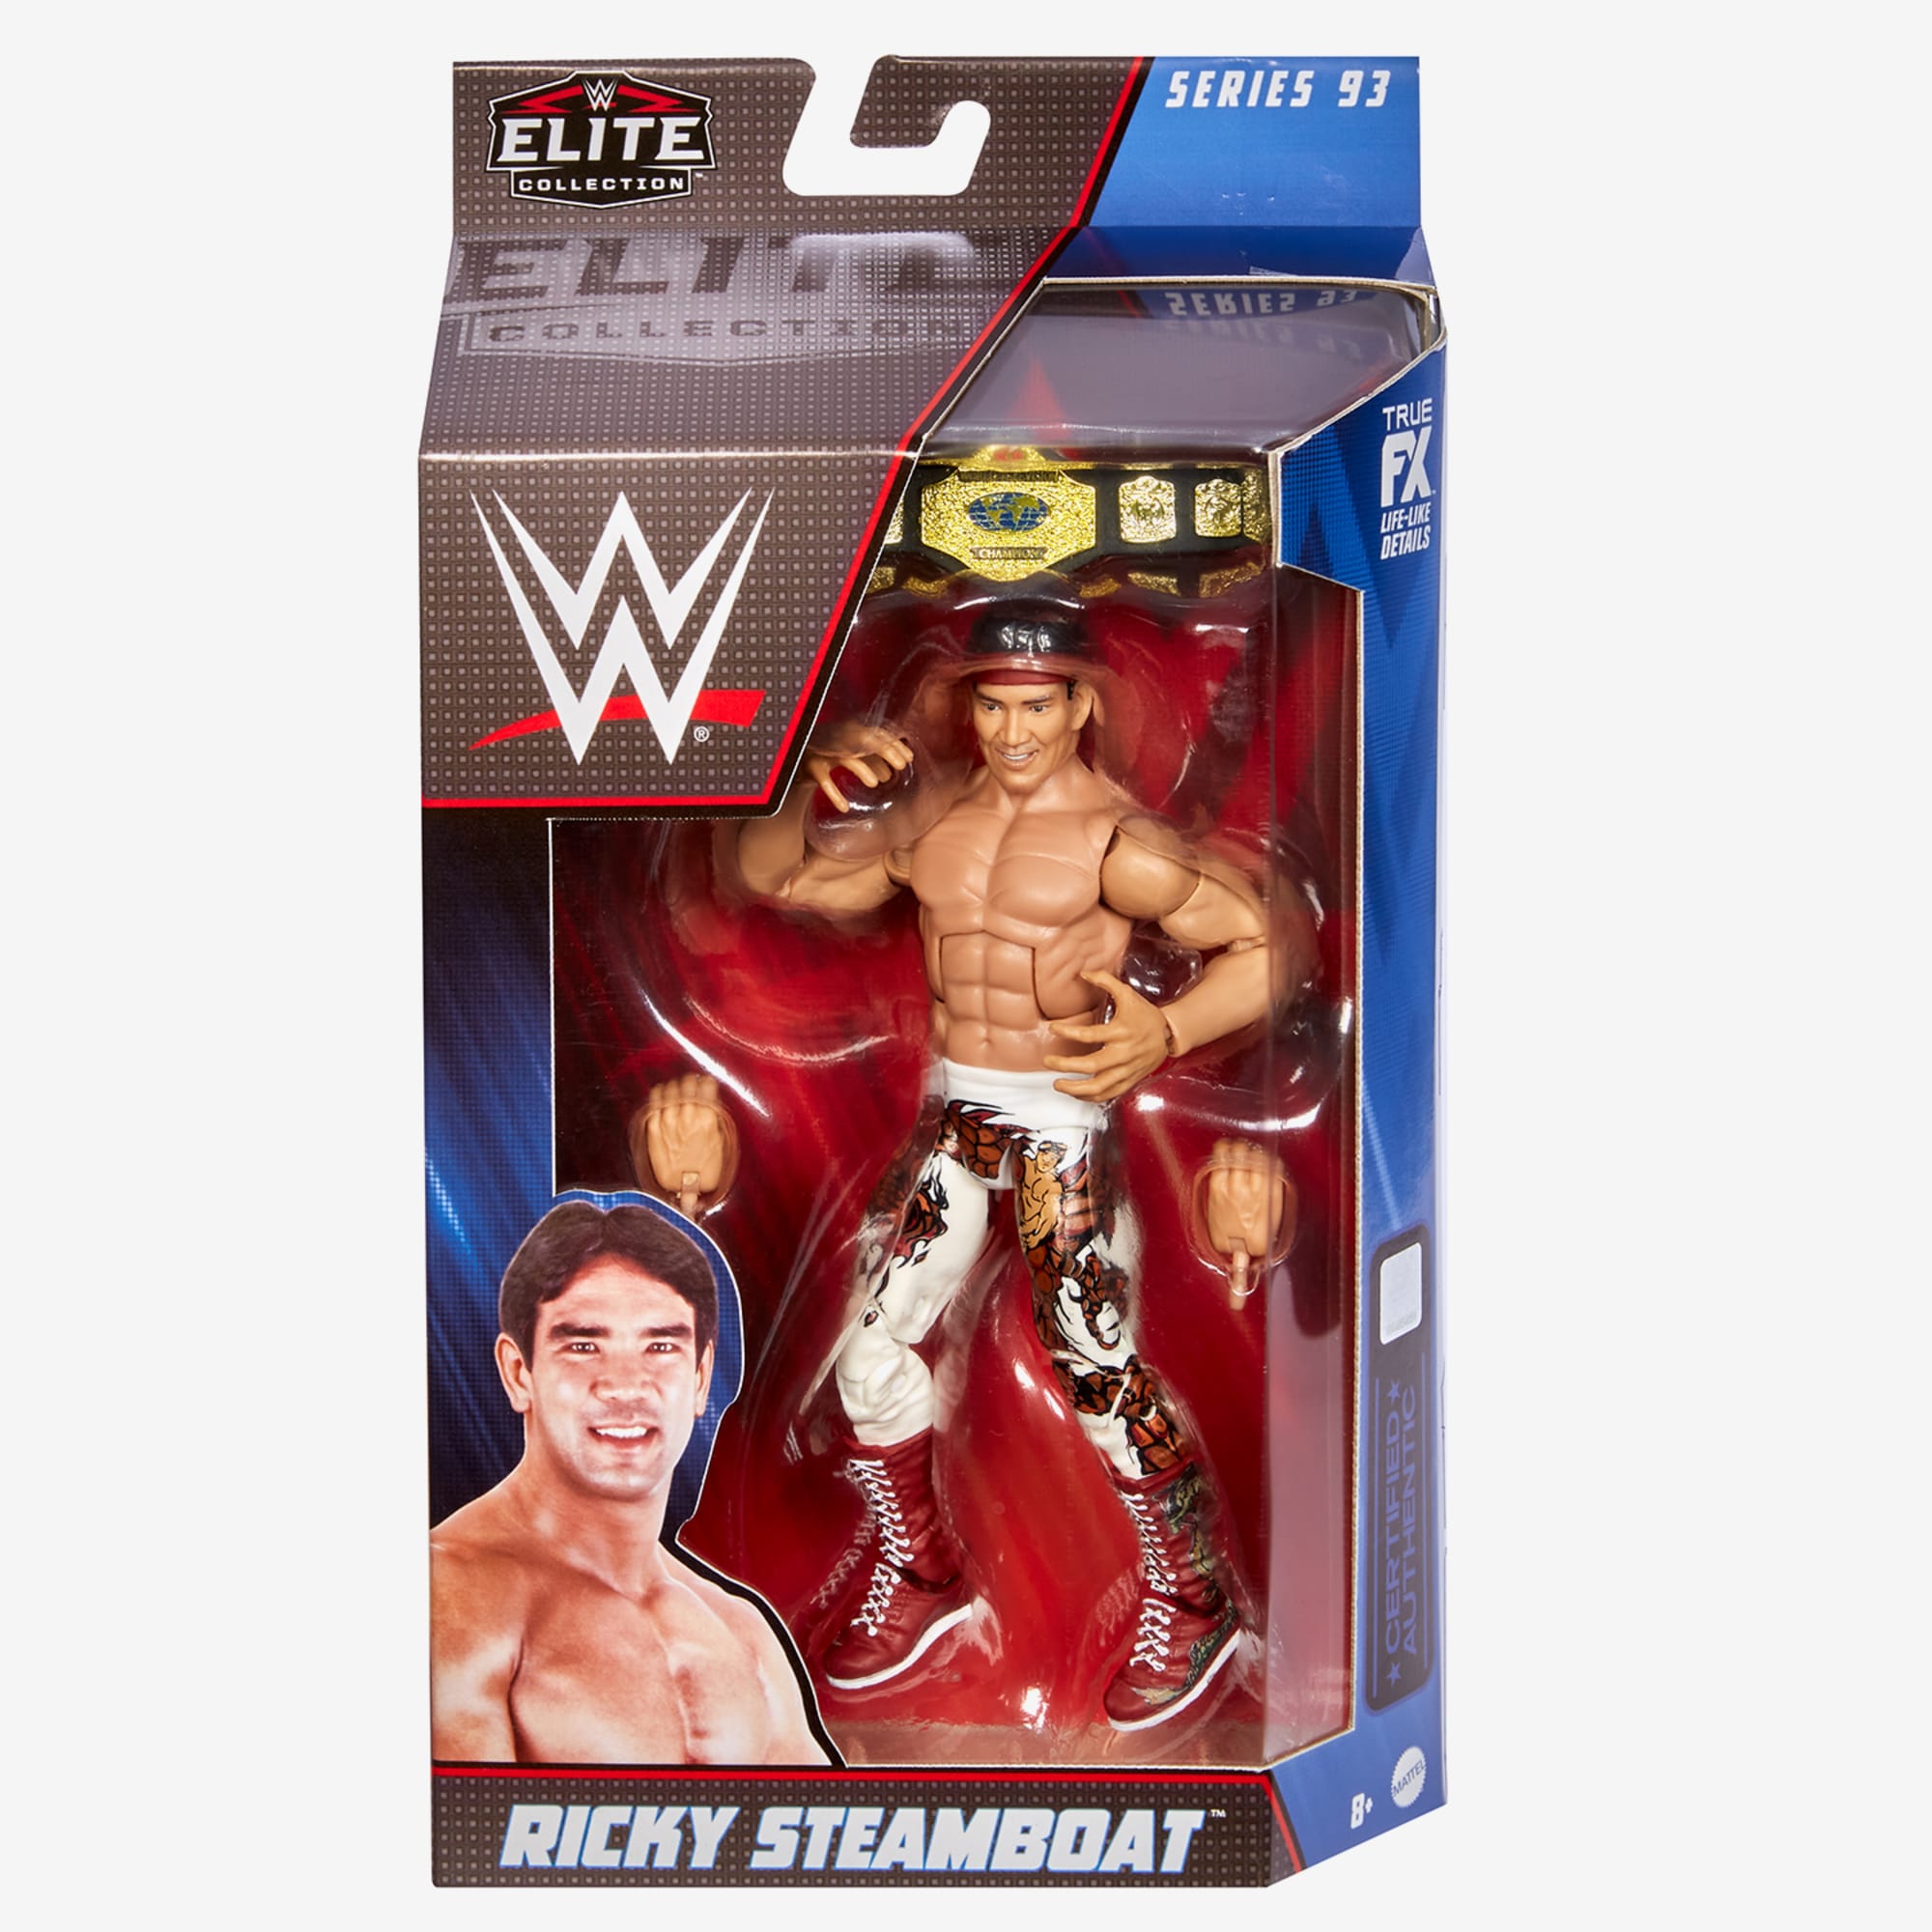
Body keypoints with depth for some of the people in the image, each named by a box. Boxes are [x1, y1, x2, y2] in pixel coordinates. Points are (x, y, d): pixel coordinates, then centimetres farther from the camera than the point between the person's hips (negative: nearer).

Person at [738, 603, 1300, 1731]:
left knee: (1101, 1373, -5)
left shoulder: (1112, 839, -13)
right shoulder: (929, 825, 5)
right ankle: (921, 1577, 32)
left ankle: (1194, 1610, 19)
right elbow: (771, 877, 11)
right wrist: (814, 789, -8)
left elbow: (1264, 944, -16)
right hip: (956, 1121, 6)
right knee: (876, 1357, 9)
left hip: (1065, 1123, -6)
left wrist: (1166, 1032, -32)